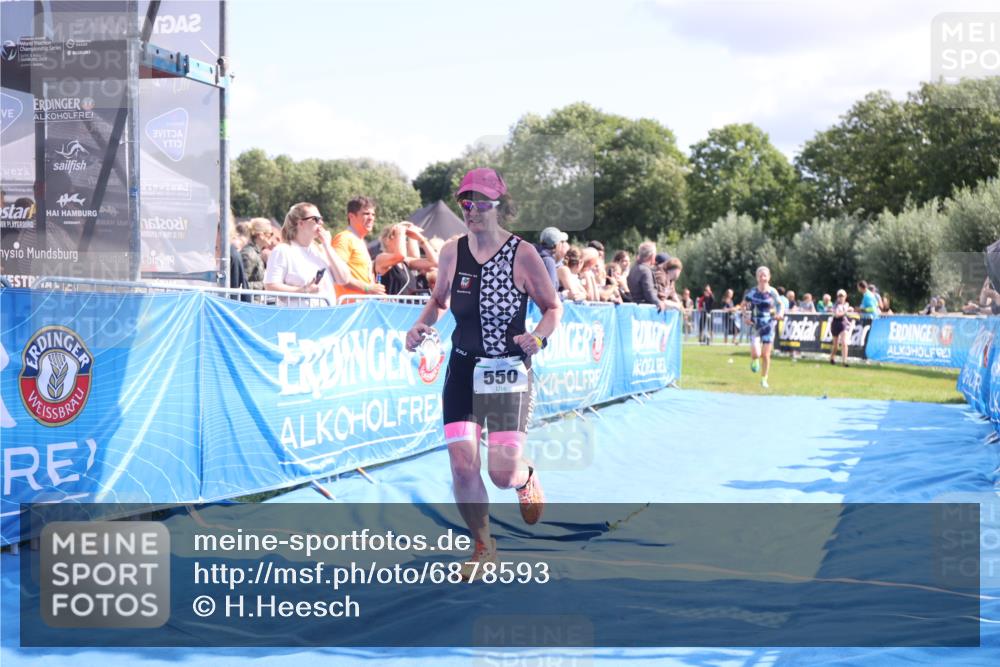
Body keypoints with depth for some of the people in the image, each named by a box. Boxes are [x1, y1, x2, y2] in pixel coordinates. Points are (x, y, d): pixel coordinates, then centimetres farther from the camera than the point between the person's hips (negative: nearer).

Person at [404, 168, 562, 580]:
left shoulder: (523, 254, -9)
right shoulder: (452, 252, 1)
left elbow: (553, 308, 0)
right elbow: (439, 302, 17)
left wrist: (538, 337, -19)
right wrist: (421, 326, -1)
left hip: (509, 372, -3)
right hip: (463, 370, 3)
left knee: (503, 474, -8)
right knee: (462, 466, -5)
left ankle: (527, 478, 33)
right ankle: (483, 546, 18)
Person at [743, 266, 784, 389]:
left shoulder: (772, 292, -4)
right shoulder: (752, 292, -4)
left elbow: (780, 304, 9)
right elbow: (744, 304, 11)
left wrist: (780, 313, -11)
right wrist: (745, 316, -4)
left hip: (768, 326, 0)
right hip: (755, 326, 0)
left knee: (766, 355, 2)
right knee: (756, 353, -15)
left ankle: (764, 379, 19)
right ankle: (754, 359, 23)